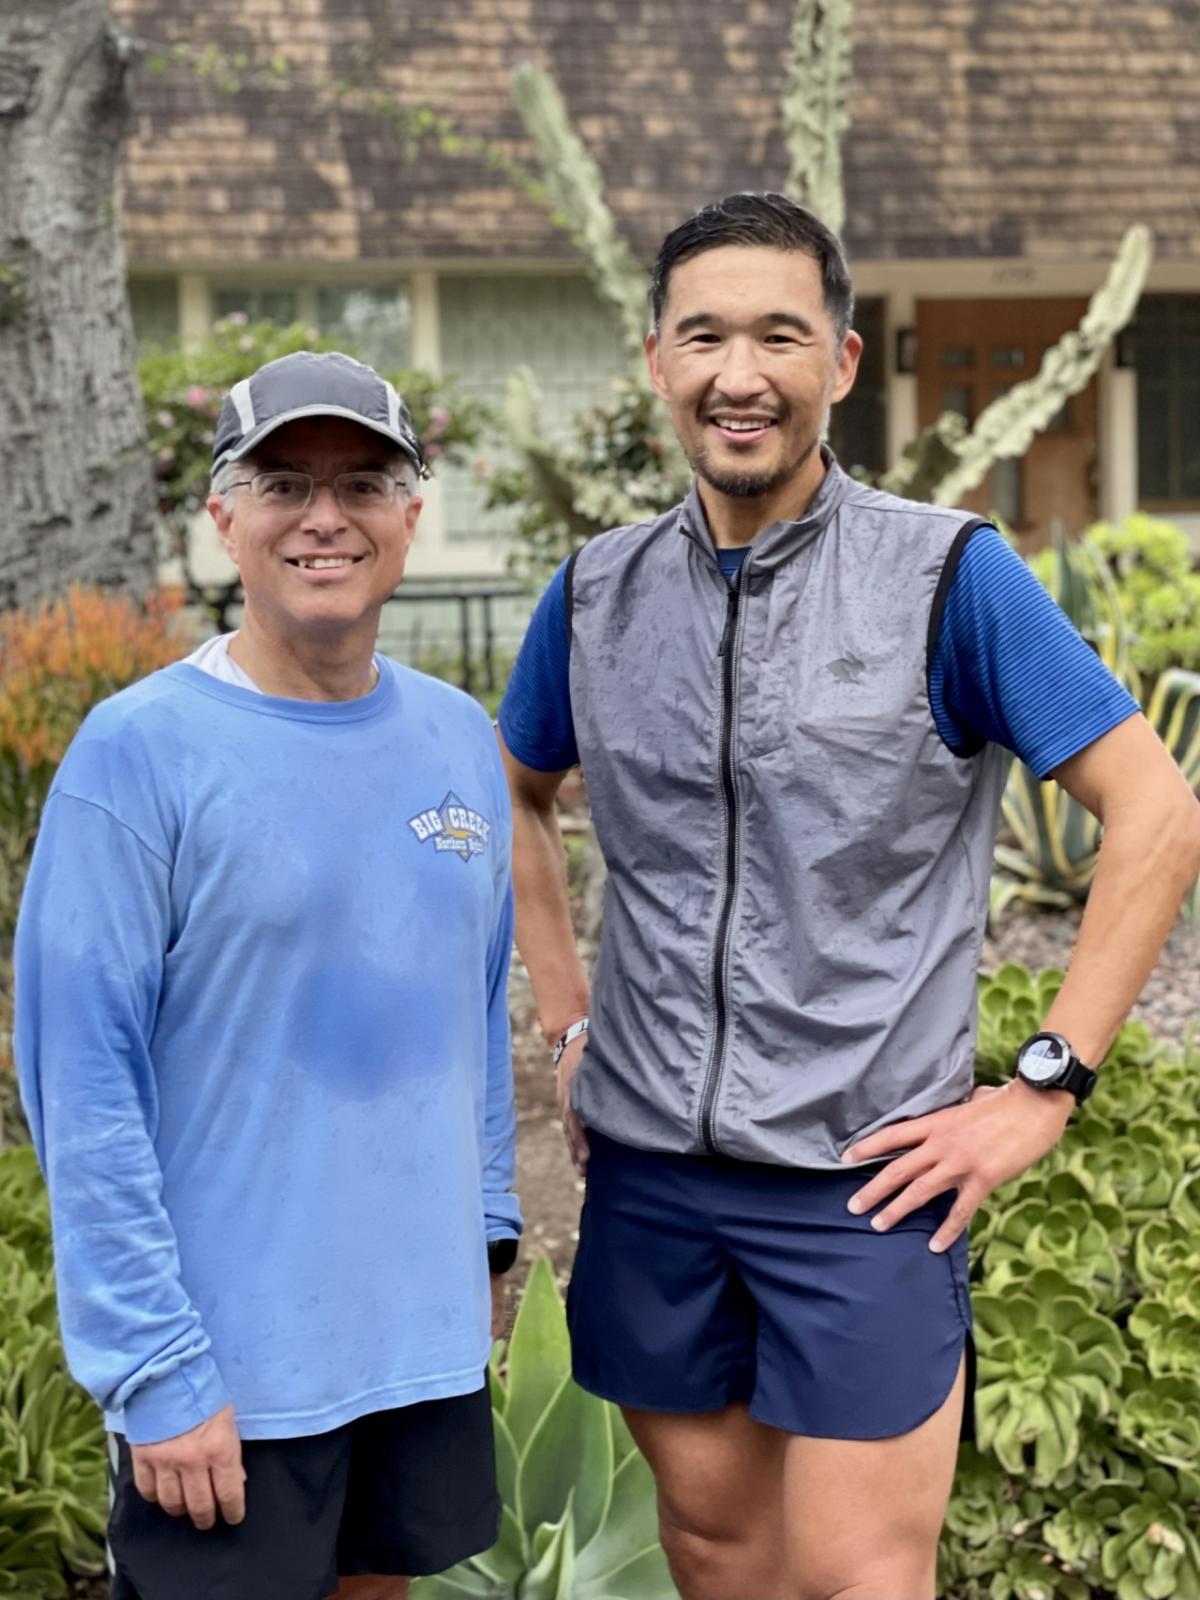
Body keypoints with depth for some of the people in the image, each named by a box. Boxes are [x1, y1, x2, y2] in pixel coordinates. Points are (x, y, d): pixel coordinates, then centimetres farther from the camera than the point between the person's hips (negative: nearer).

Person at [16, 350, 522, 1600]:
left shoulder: (458, 738, 4)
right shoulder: (140, 749, -13)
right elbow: (84, 1087, -14)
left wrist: (486, 1231, 13)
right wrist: (156, 1369, -16)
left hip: (428, 1330, 5)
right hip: (234, 1356, -5)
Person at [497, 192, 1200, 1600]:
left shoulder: (947, 578, -9)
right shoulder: (595, 591, 4)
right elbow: (516, 794, 21)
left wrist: (1044, 1084, -12)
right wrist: (564, 1017, 11)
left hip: (863, 1168, -4)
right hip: (647, 1161, 4)